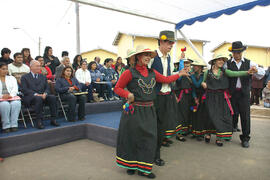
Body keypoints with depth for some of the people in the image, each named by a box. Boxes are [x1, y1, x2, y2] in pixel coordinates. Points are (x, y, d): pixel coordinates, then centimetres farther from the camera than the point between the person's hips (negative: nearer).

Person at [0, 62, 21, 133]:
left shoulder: (12, 78, 21)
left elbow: (15, 89, 7)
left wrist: (10, 95, -13)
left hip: (12, 97, 1)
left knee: (16, 103, -32)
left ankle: (14, 125, -31)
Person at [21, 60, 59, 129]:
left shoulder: (43, 77, 23)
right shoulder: (24, 77, 10)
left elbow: (47, 88, 13)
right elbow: (25, 90, -4)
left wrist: (45, 94, -10)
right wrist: (35, 94, -18)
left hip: (42, 96, 4)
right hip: (30, 97, -4)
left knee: (53, 97, -27)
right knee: (38, 98, -38)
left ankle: (53, 120, -24)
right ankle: (39, 121, -34)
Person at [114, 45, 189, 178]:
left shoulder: (152, 72, 10)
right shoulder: (130, 72, -8)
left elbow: (166, 79, 20)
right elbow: (117, 88, -5)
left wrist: (180, 74, 25)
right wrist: (128, 95, -21)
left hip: (149, 111, 6)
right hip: (134, 111, -5)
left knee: (149, 138, 6)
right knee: (132, 139, 6)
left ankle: (143, 168, 21)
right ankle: (130, 164, 29)